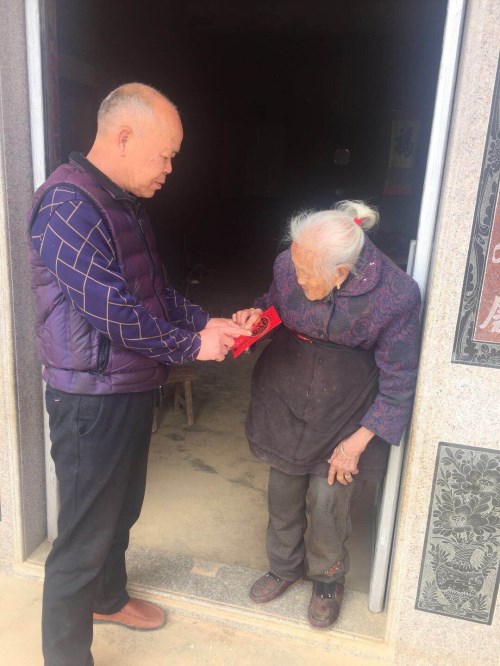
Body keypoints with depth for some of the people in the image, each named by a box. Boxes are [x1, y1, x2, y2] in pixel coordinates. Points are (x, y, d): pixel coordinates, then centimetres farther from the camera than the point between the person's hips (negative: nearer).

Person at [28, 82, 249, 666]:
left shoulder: (125, 203, 11)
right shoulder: (68, 204, -20)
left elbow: (155, 290, 16)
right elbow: (111, 310, -26)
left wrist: (205, 322, 1)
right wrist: (191, 346, -15)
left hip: (132, 388, 10)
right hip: (92, 400, -9)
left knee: (121, 509, 25)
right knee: (84, 535, 5)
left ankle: (108, 599, 49)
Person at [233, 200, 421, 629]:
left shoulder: (395, 296, -25)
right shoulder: (290, 266, -17)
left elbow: (398, 383, -14)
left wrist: (358, 441, -12)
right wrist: (257, 313, -15)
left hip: (345, 412, -3)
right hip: (286, 400, 4)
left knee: (327, 500, 2)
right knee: (283, 491, 15)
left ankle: (328, 579, 36)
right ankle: (286, 566, 45)